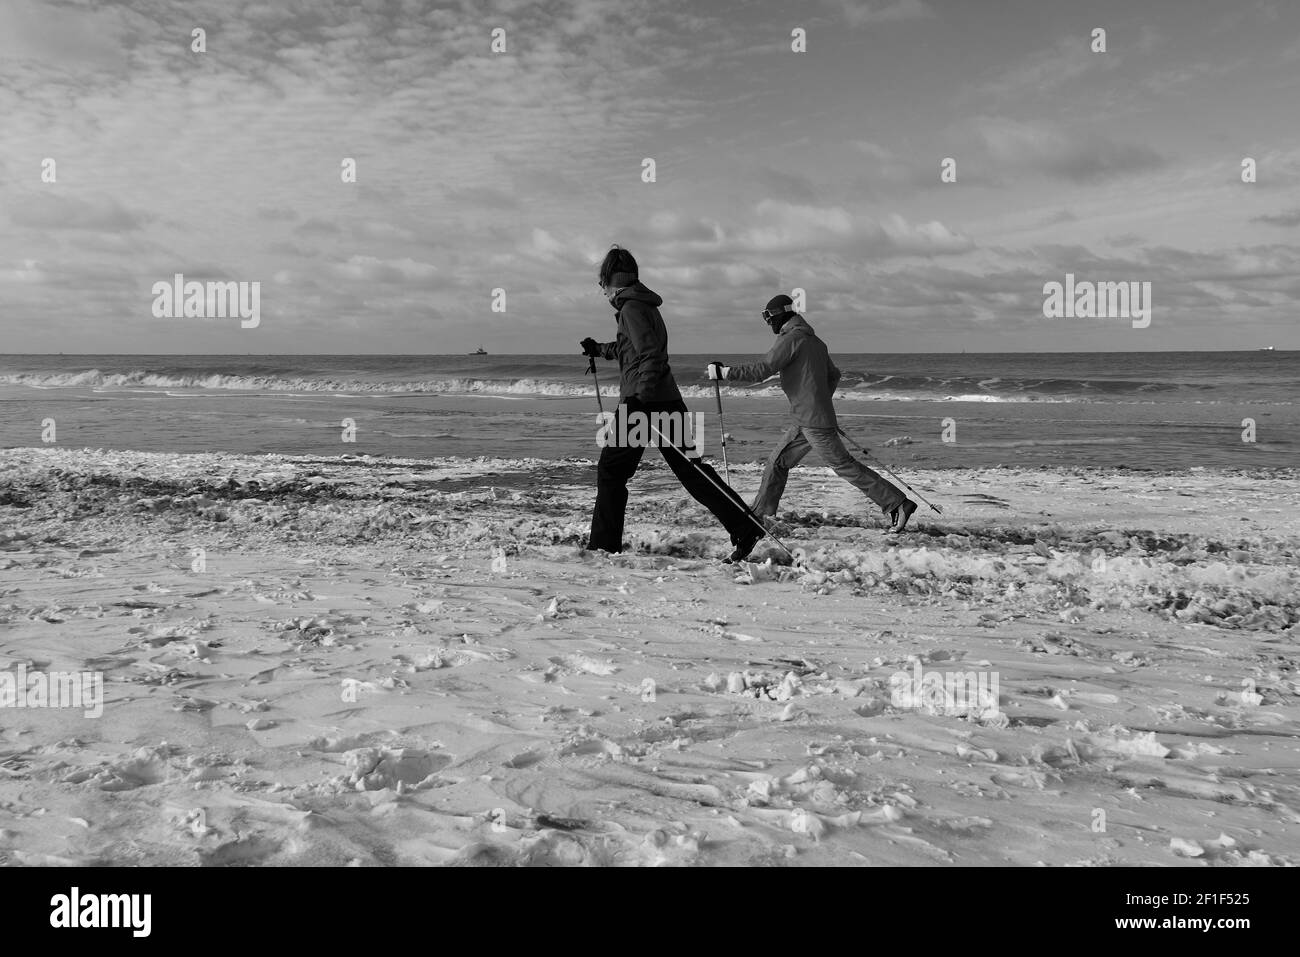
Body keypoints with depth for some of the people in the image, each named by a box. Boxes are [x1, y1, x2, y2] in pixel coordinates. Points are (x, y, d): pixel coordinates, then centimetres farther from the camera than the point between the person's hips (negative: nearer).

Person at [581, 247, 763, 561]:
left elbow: (652, 354, -20)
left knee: (611, 470, 3)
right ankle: (746, 529, 0)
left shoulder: (632, 307, -8)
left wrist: (639, 397, -28)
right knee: (691, 469, 6)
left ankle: (604, 544, 8)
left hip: (644, 402, -9)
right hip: (667, 401, 9)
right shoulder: (644, 304, 21)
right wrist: (600, 349, 49)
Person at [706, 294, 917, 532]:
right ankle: (759, 515, 17)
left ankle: (898, 504, -2)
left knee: (844, 465, -5)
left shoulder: (792, 339, -12)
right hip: (805, 422, 9)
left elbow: (761, 371, -18)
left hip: (814, 422, -9)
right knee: (778, 462, 12)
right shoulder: (814, 341, 16)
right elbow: (833, 375, 25)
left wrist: (722, 372, -12)